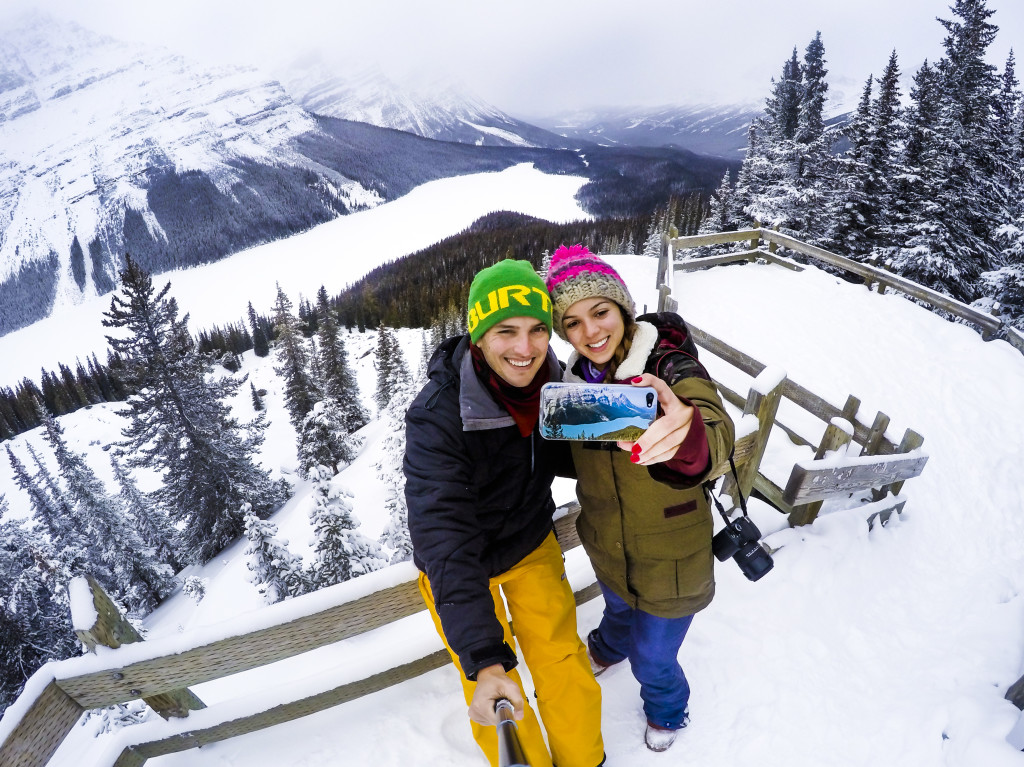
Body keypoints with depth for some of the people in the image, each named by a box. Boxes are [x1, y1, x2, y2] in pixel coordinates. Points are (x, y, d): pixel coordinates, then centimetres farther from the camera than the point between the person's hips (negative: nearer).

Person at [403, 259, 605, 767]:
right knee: (497, 700, 6)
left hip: (532, 547, 4)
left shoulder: (553, 384, -15)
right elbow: (444, 538, -35)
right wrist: (485, 657, -41)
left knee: (567, 678, 6)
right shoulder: (436, 416, -32)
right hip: (460, 565, -3)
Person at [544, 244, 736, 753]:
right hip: (606, 544, 4)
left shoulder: (671, 365, -25)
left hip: (668, 557, -4)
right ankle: (608, 648, 69)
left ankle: (668, 709, 52)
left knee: (652, 659, 16)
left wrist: (686, 434, -66)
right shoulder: (577, 378, -9)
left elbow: (717, 439, -47)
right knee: (619, 609, 32)